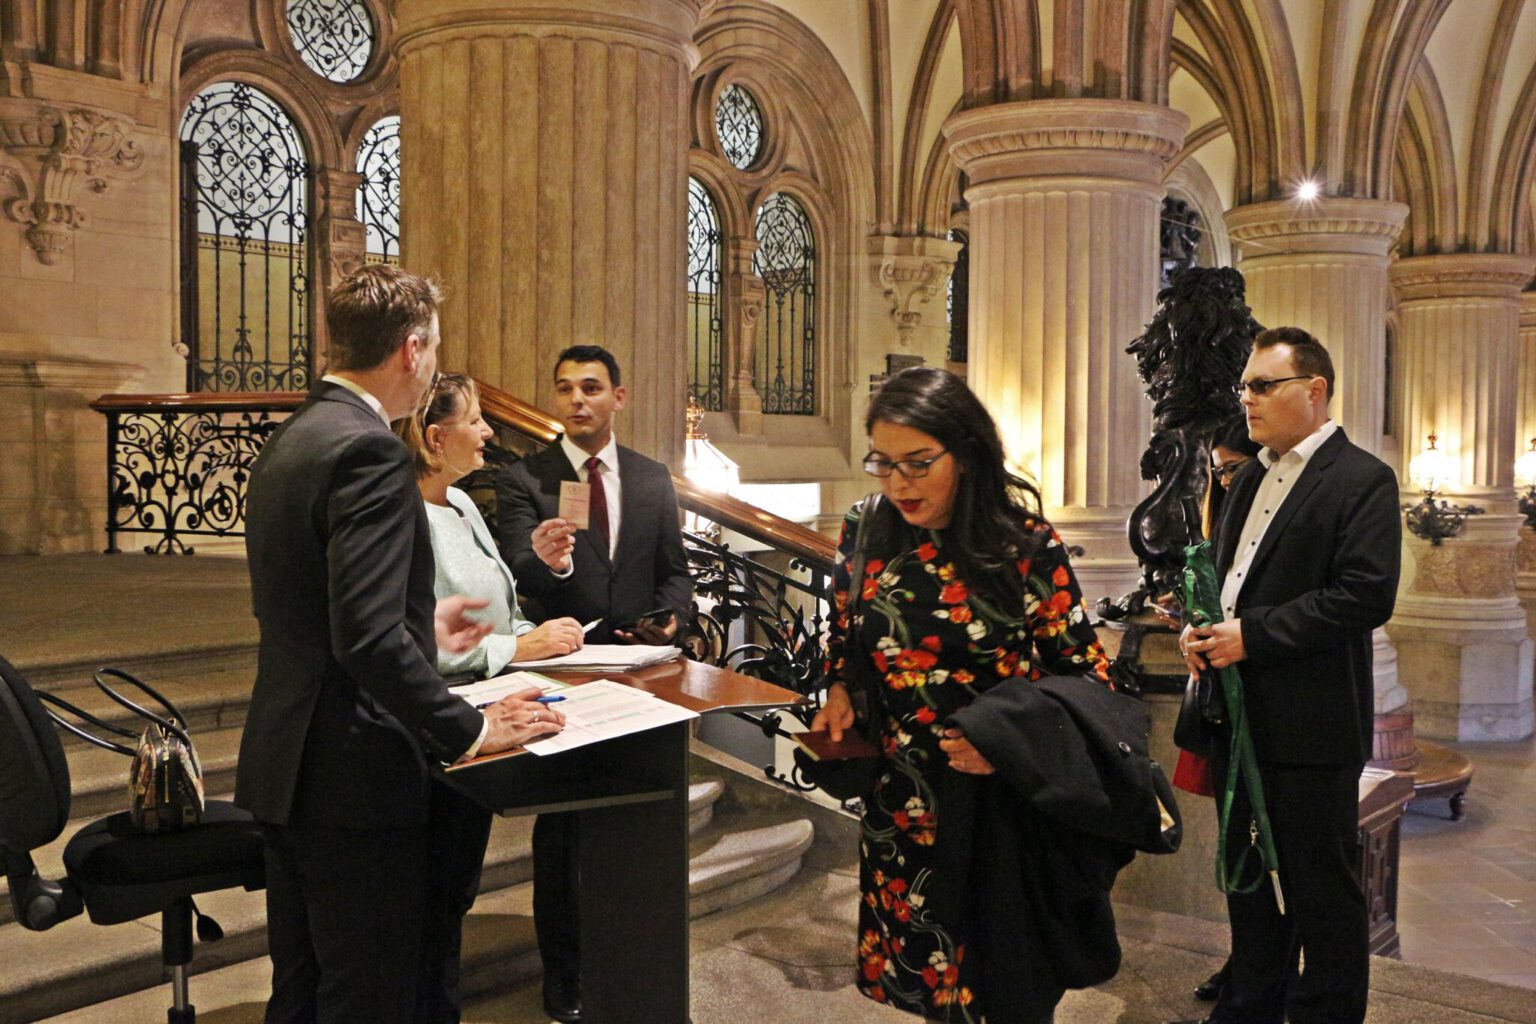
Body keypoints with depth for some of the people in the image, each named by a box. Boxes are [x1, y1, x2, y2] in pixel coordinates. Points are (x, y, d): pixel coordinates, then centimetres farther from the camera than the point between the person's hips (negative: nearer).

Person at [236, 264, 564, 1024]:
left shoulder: (290, 440, 11)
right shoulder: (368, 451, -19)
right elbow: (368, 638, -27)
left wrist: (420, 631, 28)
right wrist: (468, 730, -17)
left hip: (286, 764, 10)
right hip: (356, 773, -10)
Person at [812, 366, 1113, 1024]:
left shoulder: (1025, 545, -14)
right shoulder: (866, 534, -3)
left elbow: (1086, 673, -9)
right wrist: (839, 692, -4)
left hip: (1004, 803, -3)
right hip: (903, 806, 4)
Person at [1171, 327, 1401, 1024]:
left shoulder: (1362, 481, -10)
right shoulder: (1250, 480, 15)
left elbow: (1367, 595, -20)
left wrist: (1251, 635, -20)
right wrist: (1198, 626, 2)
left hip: (1311, 727, -8)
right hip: (1239, 717, 8)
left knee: (1321, 886, 5)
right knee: (1245, 870, 20)